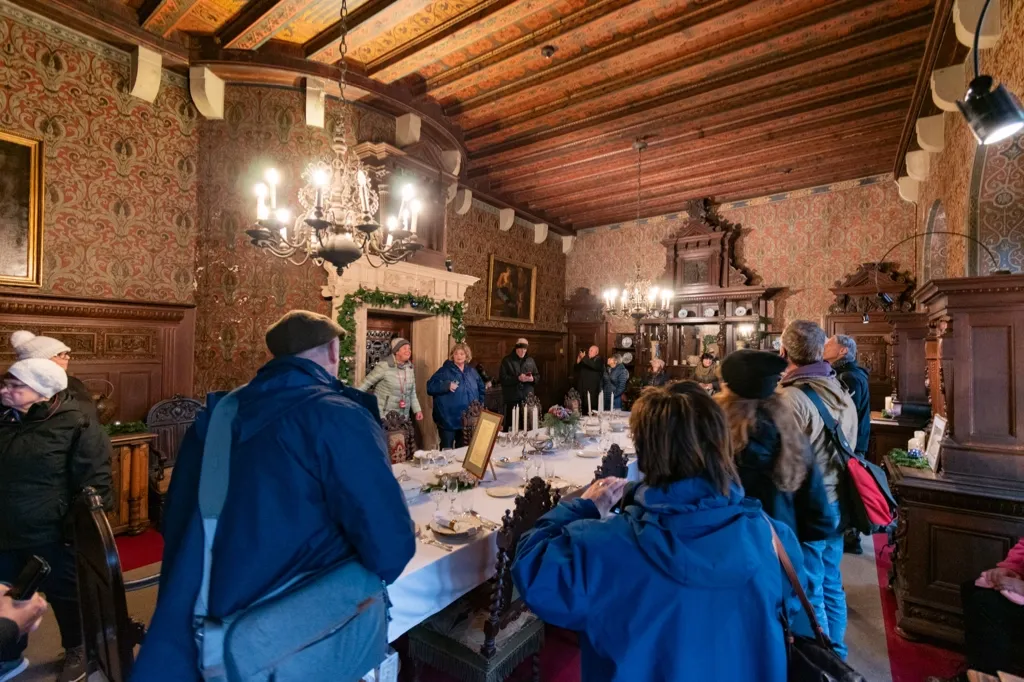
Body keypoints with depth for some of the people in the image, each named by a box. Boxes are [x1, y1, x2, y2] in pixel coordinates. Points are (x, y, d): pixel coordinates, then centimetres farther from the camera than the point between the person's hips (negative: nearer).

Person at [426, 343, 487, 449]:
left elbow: (481, 388, 24)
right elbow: (430, 386, -15)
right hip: (448, 420, -5)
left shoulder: (472, 372, 11)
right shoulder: (444, 371, -6)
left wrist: (479, 403, 13)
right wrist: (447, 385, -27)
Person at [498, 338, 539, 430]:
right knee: (511, 423, 0)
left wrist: (532, 379, -8)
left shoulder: (530, 360, 12)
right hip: (512, 398, -4)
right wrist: (518, 378, -19)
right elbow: (502, 378, -9)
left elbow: (538, 376, 15)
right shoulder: (507, 360, -1)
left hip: (527, 398, 4)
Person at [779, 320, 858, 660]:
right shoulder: (842, 391, 2)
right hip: (836, 502, 8)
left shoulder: (790, 398, -24)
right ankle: (835, 654, 38)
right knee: (831, 583, 22)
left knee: (808, 591, 7)